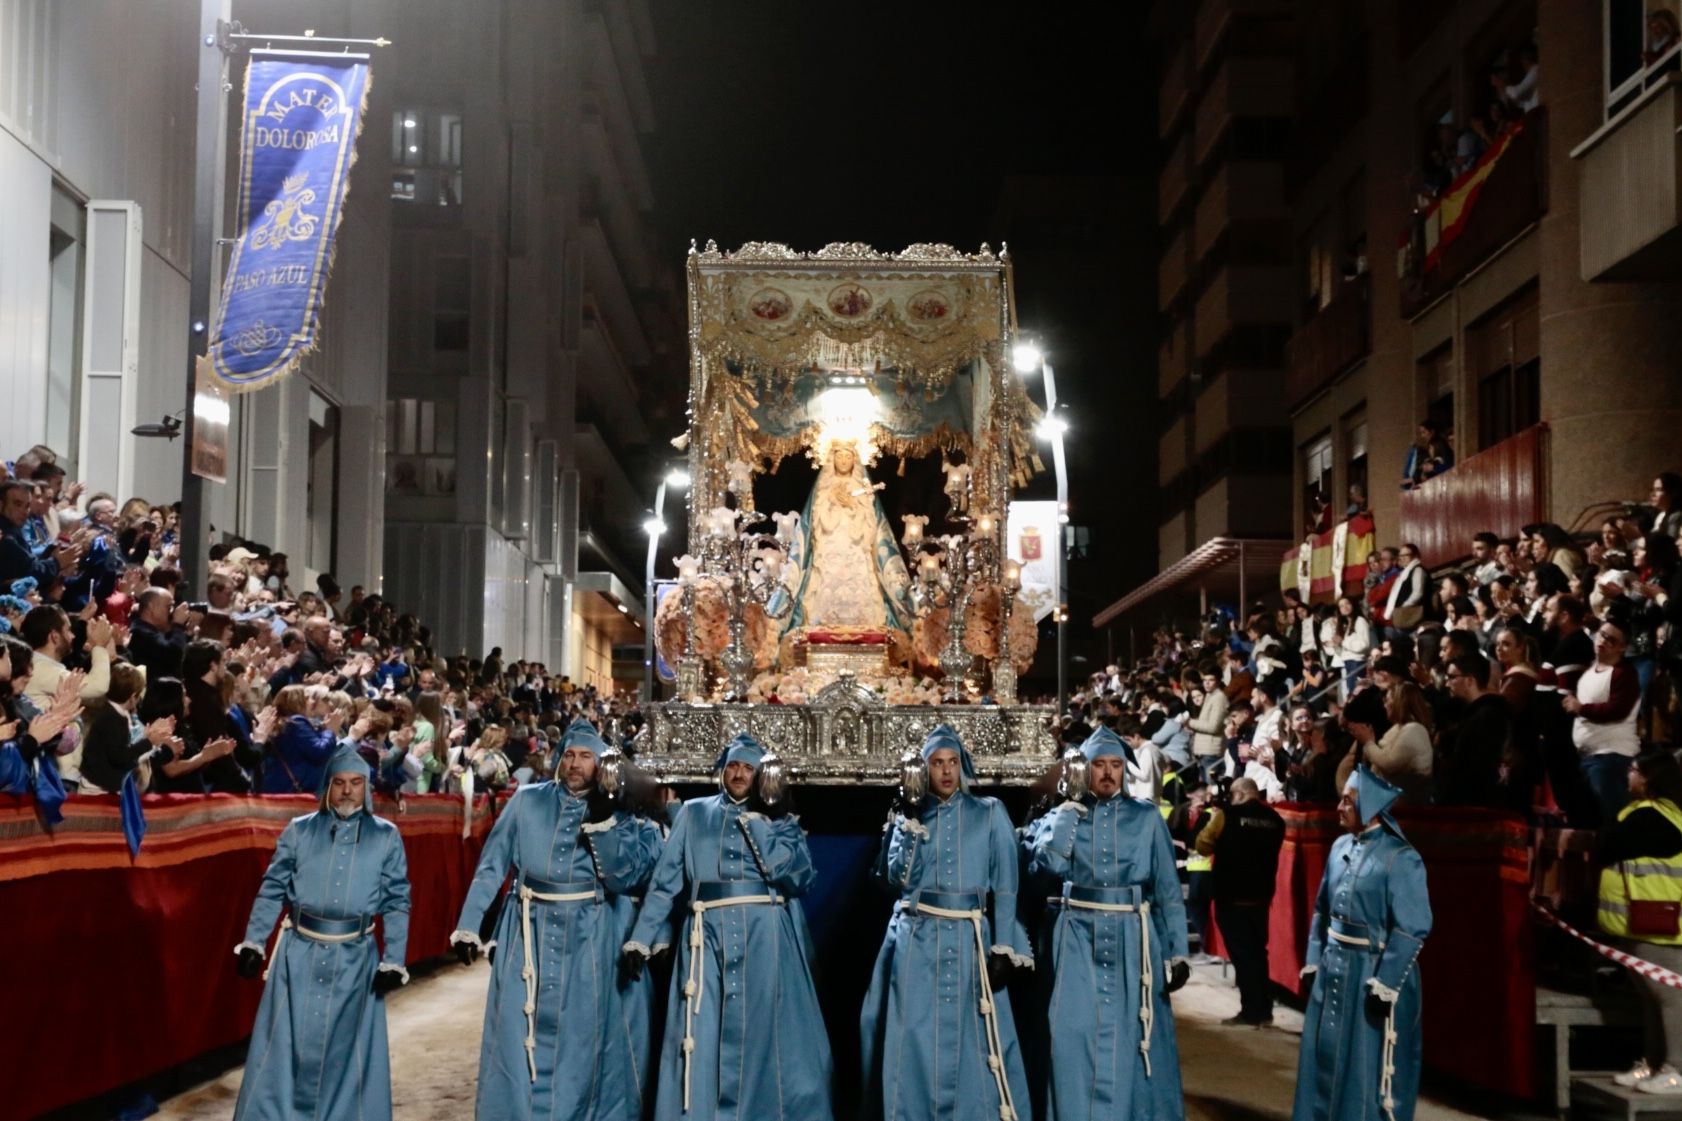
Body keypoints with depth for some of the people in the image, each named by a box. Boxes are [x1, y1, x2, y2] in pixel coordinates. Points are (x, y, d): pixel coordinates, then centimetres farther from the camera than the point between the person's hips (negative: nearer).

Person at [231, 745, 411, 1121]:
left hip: (354, 959, 0)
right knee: (285, 1049, 3)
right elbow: (272, 890, 6)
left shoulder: (386, 837, 2)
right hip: (300, 954, 0)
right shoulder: (299, 831, 3)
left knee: (347, 1056, 7)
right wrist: (253, 943, -1)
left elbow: (397, 903, 3)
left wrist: (393, 961, -2)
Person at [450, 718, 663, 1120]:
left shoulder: (619, 813, 2)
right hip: (530, 936, 1)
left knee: (582, 1041, 4)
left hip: (590, 942, -1)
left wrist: (602, 822, -19)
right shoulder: (528, 801, 4)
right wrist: (467, 926, 0)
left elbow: (622, 876, -9)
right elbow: (491, 866, 5)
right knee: (516, 1039, 3)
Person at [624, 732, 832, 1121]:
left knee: (764, 1036, -1)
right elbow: (665, 880, 9)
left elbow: (797, 873, -5)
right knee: (700, 1041, -3)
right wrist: (641, 939, 3)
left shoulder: (779, 819, 12)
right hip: (709, 935, 1)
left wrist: (760, 819, -6)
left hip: (765, 938, 0)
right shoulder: (694, 813, 14)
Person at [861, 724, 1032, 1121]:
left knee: (972, 1044, 0)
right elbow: (900, 877, -4)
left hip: (969, 942, -1)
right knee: (914, 1040, 0)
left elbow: (1005, 887, 0)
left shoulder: (990, 814, 5)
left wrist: (1004, 949, -7)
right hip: (916, 942, 1)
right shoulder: (911, 815, 9)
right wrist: (910, 822, -9)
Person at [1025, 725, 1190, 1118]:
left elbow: (1167, 889, 3)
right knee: (1075, 1036, -2)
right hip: (1079, 939, 0)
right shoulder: (1066, 815, 7)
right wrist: (1072, 806, -9)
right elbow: (1049, 863, -13)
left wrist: (1176, 953, -2)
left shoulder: (1147, 817, 4)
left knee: (1131, 1039, 4)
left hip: (1132, 941, 0)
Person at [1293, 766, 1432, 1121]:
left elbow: (1412, 928, -17)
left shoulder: (1400, 858, -15)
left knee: (1368, 1067, 2)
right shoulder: (1341, 847, 5)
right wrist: (1313, 961, 9)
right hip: (1334, 969, 7)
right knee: (1325, 1056, 13)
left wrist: (1385, 985, -19)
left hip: (1374, 975, -7)